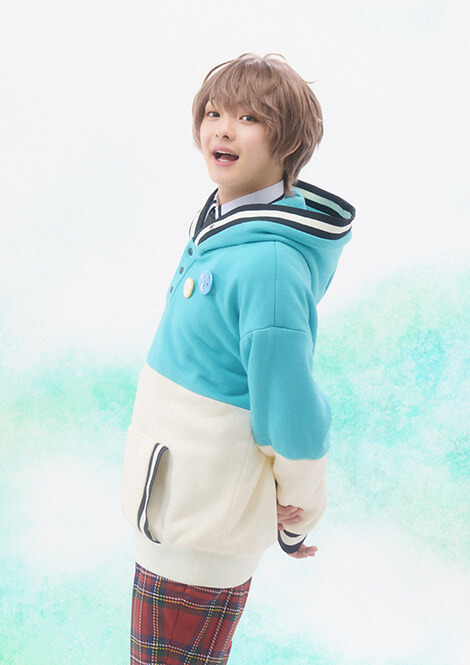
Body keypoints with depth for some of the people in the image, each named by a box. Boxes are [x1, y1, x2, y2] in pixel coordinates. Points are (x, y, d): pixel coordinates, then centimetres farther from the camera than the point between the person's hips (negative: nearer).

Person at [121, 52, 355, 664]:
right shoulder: (223, 223, 1)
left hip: (204, 519, -9)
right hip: (178, 498, 9)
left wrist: (297, 521, -10)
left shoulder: (267, 262, -30)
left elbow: (293, 415, -24)